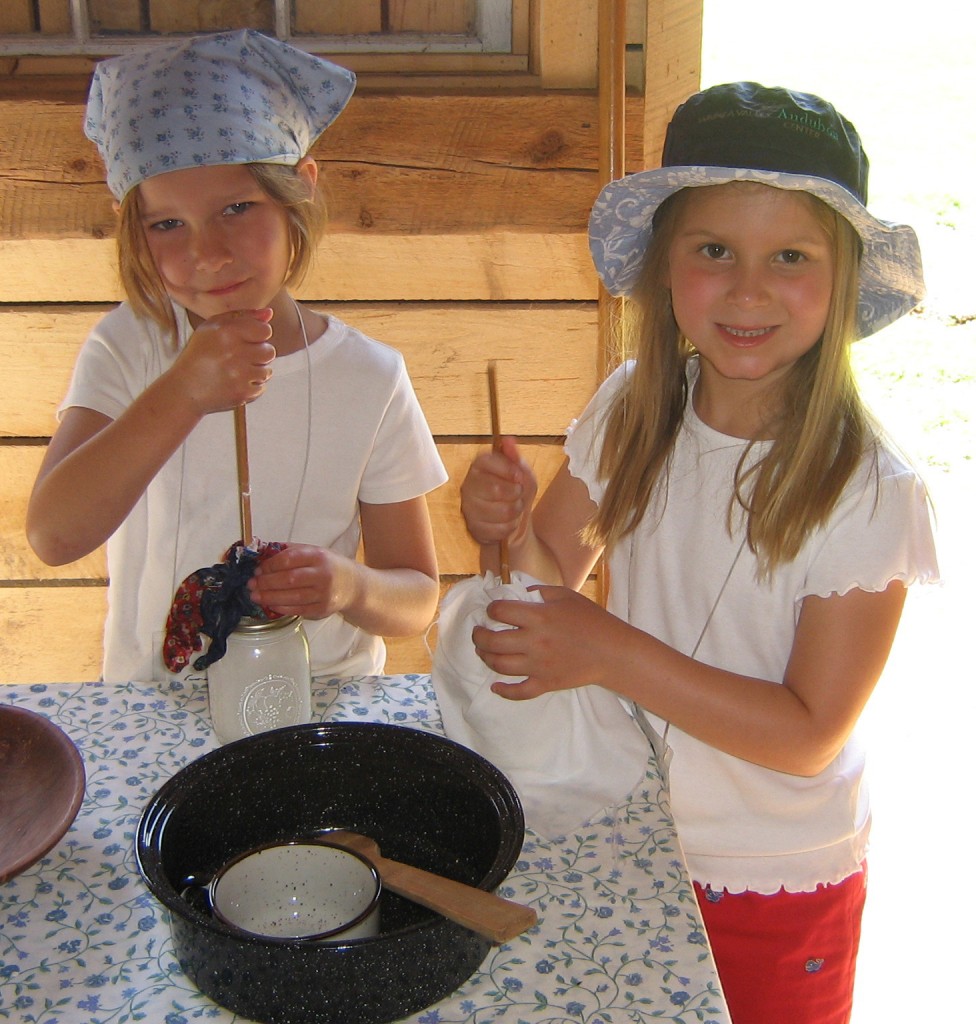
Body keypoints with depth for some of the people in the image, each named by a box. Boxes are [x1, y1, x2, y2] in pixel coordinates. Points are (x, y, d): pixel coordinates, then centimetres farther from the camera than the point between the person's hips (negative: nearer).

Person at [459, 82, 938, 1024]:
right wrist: (509, 532, -24)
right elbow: (556, 574, -1)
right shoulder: (630, 410, -12)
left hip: (775, 887, -3)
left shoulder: (869, 492, -25)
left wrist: (611, 651, -32)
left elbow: (809, 736, -23)